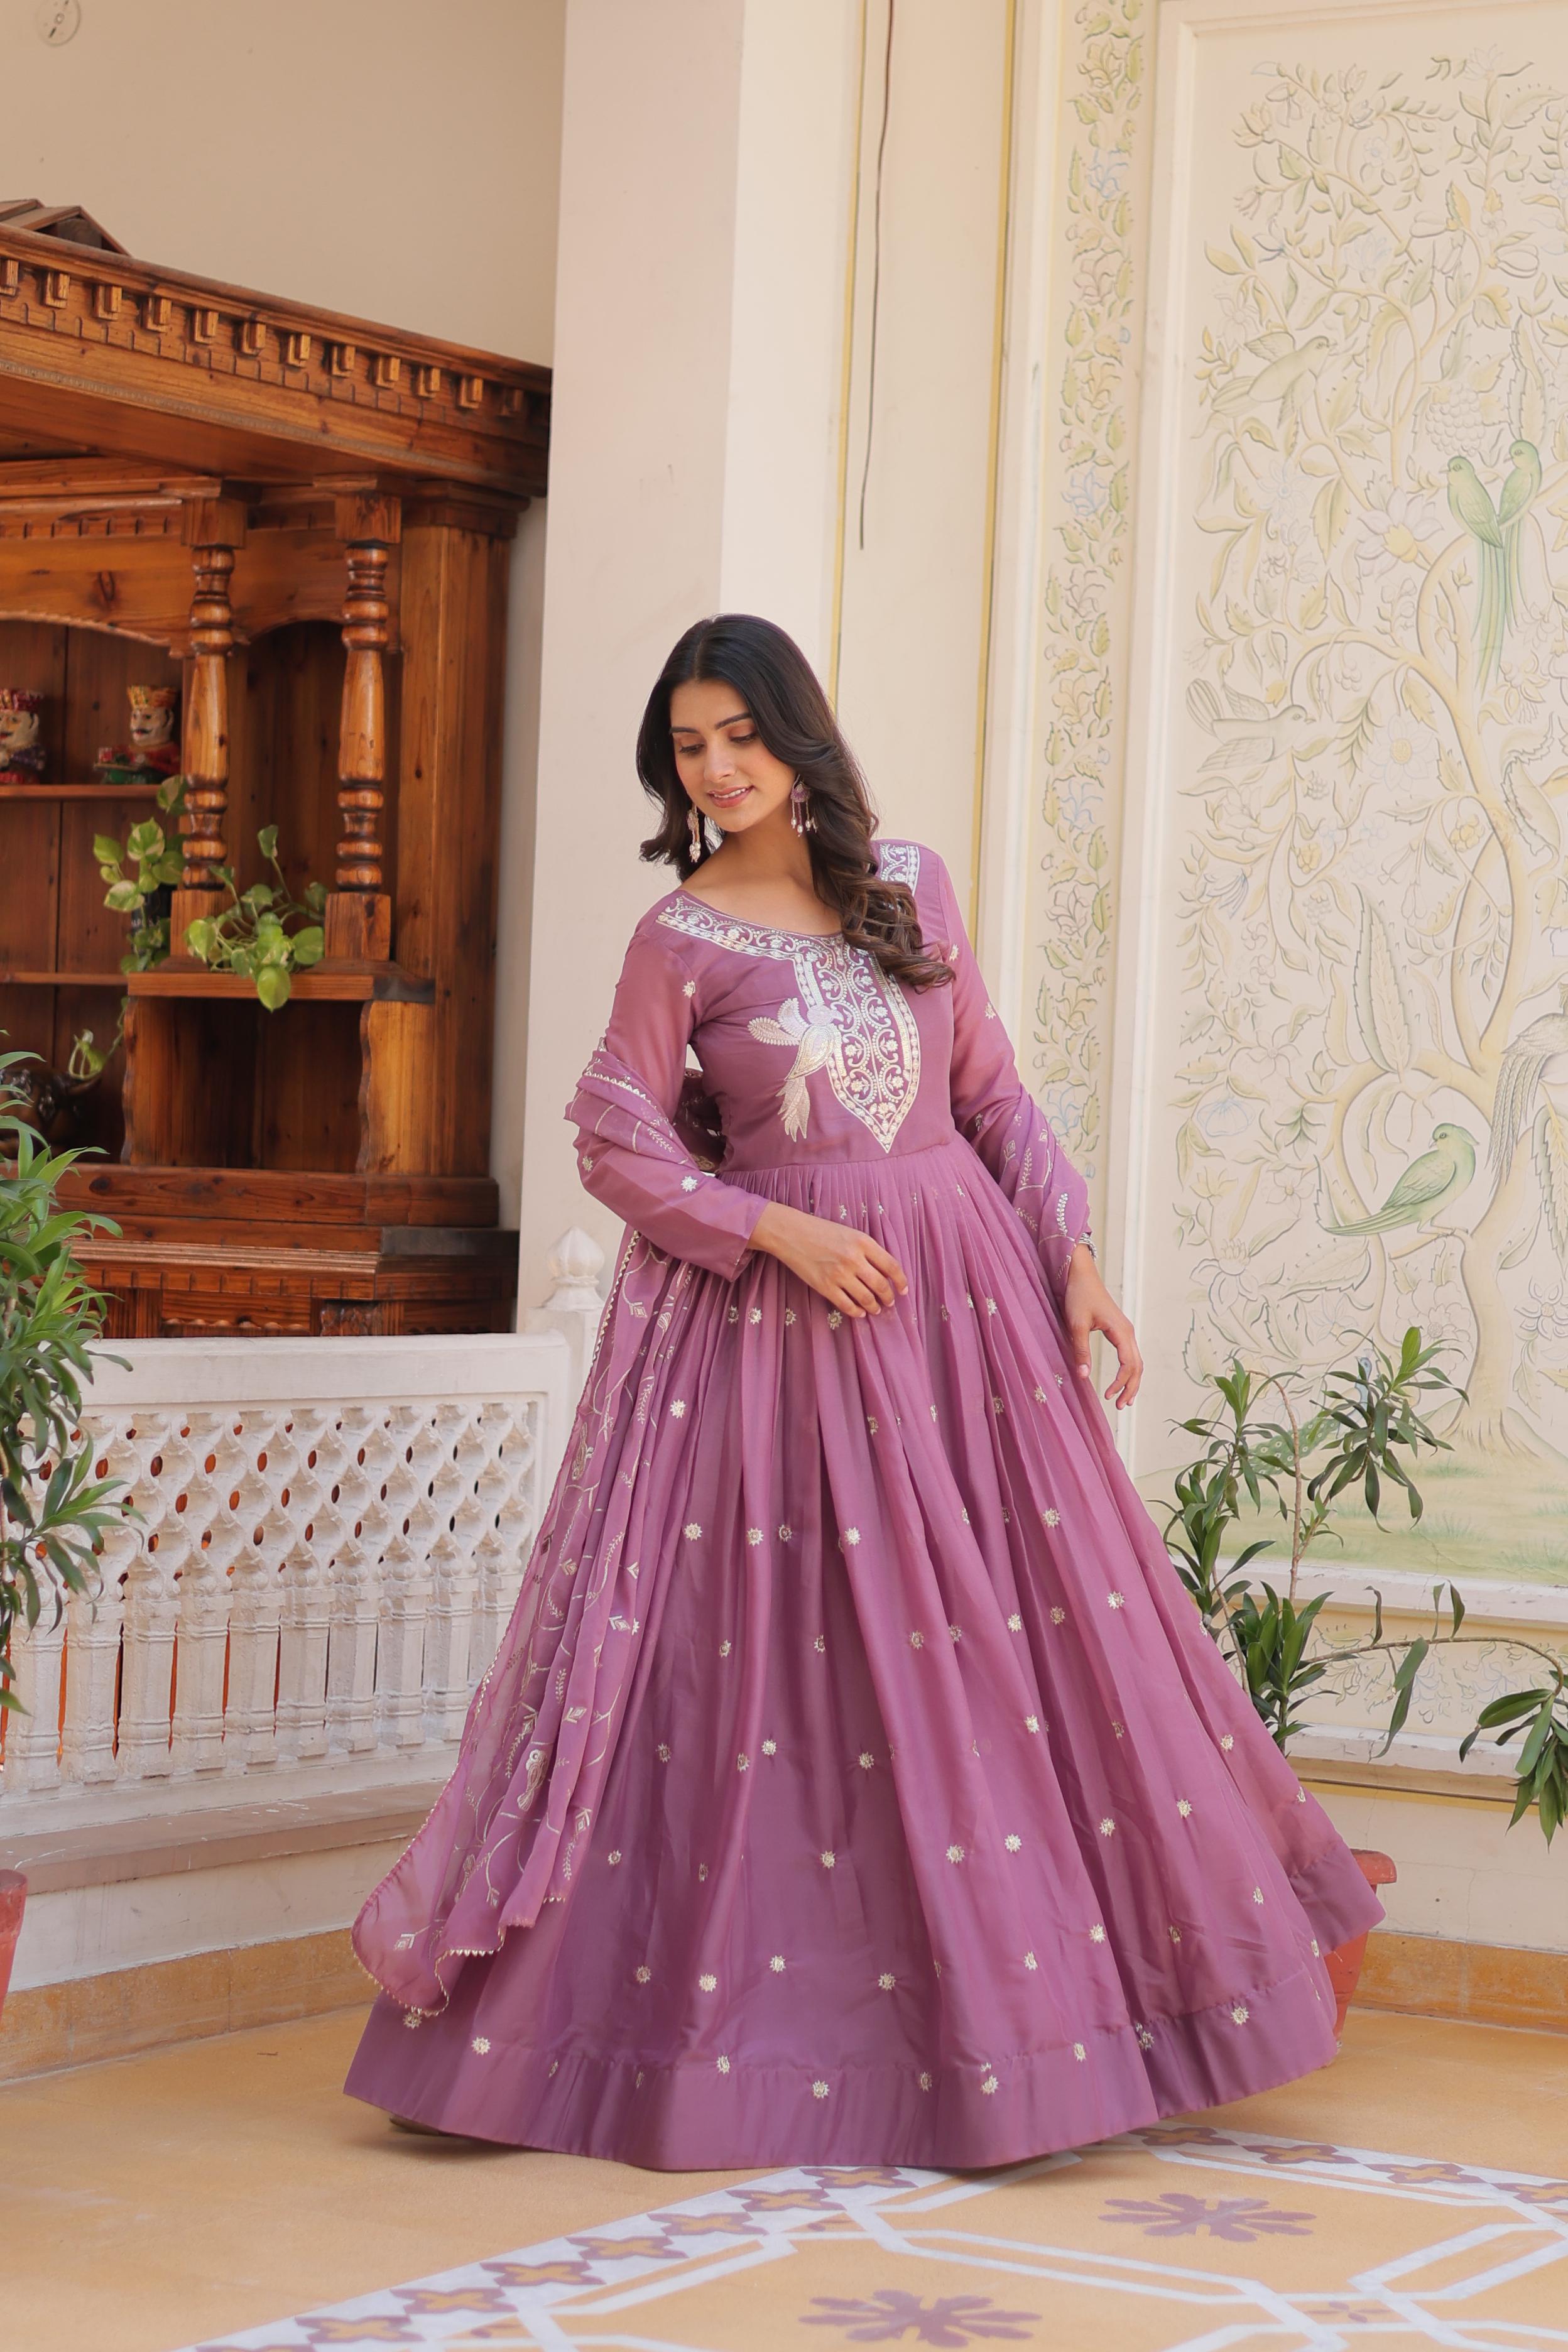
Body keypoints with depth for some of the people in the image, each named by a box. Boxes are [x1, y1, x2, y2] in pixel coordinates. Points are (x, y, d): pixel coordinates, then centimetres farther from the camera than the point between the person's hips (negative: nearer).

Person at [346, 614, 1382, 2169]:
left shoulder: (910, 883, 8)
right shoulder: (680, 940, -2)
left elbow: (990, 1093, 11)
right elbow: (617, 1142, -3)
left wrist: (1074, 1256, 3)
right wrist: (778, 1229, -14)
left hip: (963, 1291, 3)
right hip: (775, 1317, -3)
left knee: (1023, 1628, 4)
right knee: (770, 1656, -2)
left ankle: (1040, 1992, 17)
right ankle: (761, 2019, 9)